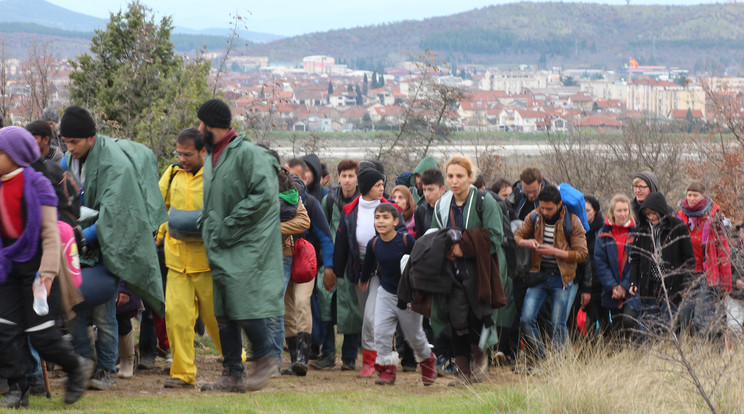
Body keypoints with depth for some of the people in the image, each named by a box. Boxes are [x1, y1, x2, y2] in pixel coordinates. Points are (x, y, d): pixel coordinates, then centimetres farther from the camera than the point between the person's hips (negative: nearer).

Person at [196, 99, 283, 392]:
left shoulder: (248, 153, -11)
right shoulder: (211, 157, 17)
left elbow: (263, 195, -20)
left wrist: (228, 227, -18)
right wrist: (206, 224, 11)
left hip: (248, 244, -9)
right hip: (221, 247, 9)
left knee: (242, 303, -13)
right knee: (223, 312, 7)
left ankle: (265, 358, 6)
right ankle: (232, 375, 11)